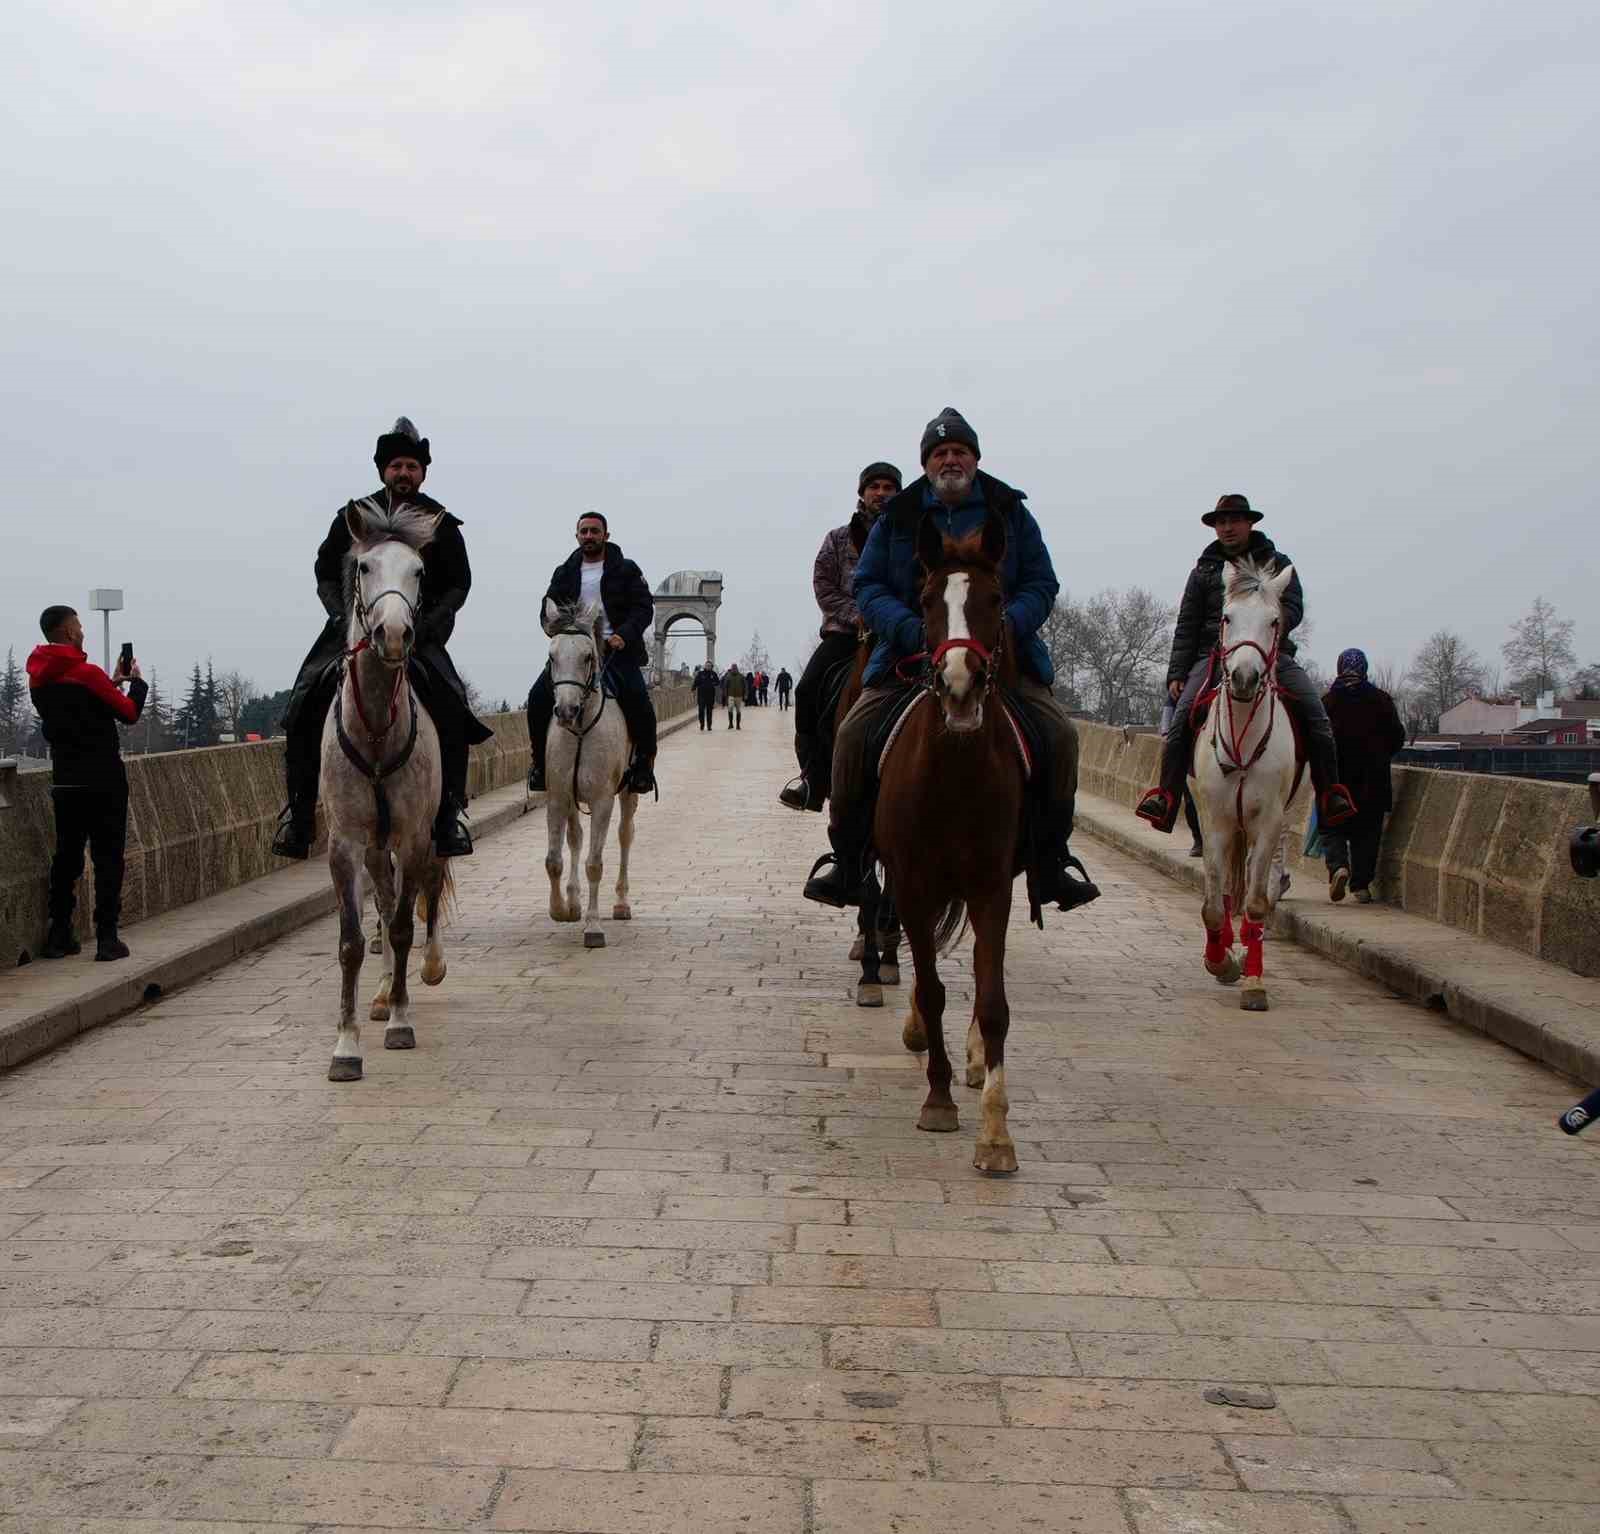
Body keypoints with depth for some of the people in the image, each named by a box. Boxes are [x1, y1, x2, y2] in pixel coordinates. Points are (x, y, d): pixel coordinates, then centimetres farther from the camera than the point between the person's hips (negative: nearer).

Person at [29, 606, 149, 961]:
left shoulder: (38, 678, 7)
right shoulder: (87, 673, -15)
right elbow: (130, 713, -5)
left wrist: (112, 683, 18)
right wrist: (136, 681, 12)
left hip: (64, 782, 6)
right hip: (103, 781, -6)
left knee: (66, 856, 12)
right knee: (108, 858, -1)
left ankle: (58, 936, 14)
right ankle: (107, 938, -3)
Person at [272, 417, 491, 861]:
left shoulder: (441, 524, 5)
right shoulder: (353, 517, 7)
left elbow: (459, 583, 7)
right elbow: (324, 570, 10)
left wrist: (428, 625, -9)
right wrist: (343, 618, -7)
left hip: (419, 632, -1)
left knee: (450, 708, -25)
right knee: (306, 703, -18)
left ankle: (449, 813, -14)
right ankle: (298, 809, -7)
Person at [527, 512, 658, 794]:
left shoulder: (626, 570, 7)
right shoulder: (564, 572, 15)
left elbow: (643, 607, -1)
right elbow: (547, 610, 13)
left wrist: (623, 635, -19)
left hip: (616, 647, -3)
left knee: (638, 701, -26)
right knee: (538, 696, -16)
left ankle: (644, 763, -10)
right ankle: (541, 761, 0)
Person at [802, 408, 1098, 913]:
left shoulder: (1010, 512, 9)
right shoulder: (896, 517, 8)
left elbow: (1042, 584, 7)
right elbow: (867, 586, 4)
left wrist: (1008, 626, -14)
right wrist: (913, 630, -15)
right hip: (911, 653, 0)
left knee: (1061, 734, -17)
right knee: (853, 735, -18)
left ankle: (1052, 858, 0)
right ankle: (848, 858, -3)